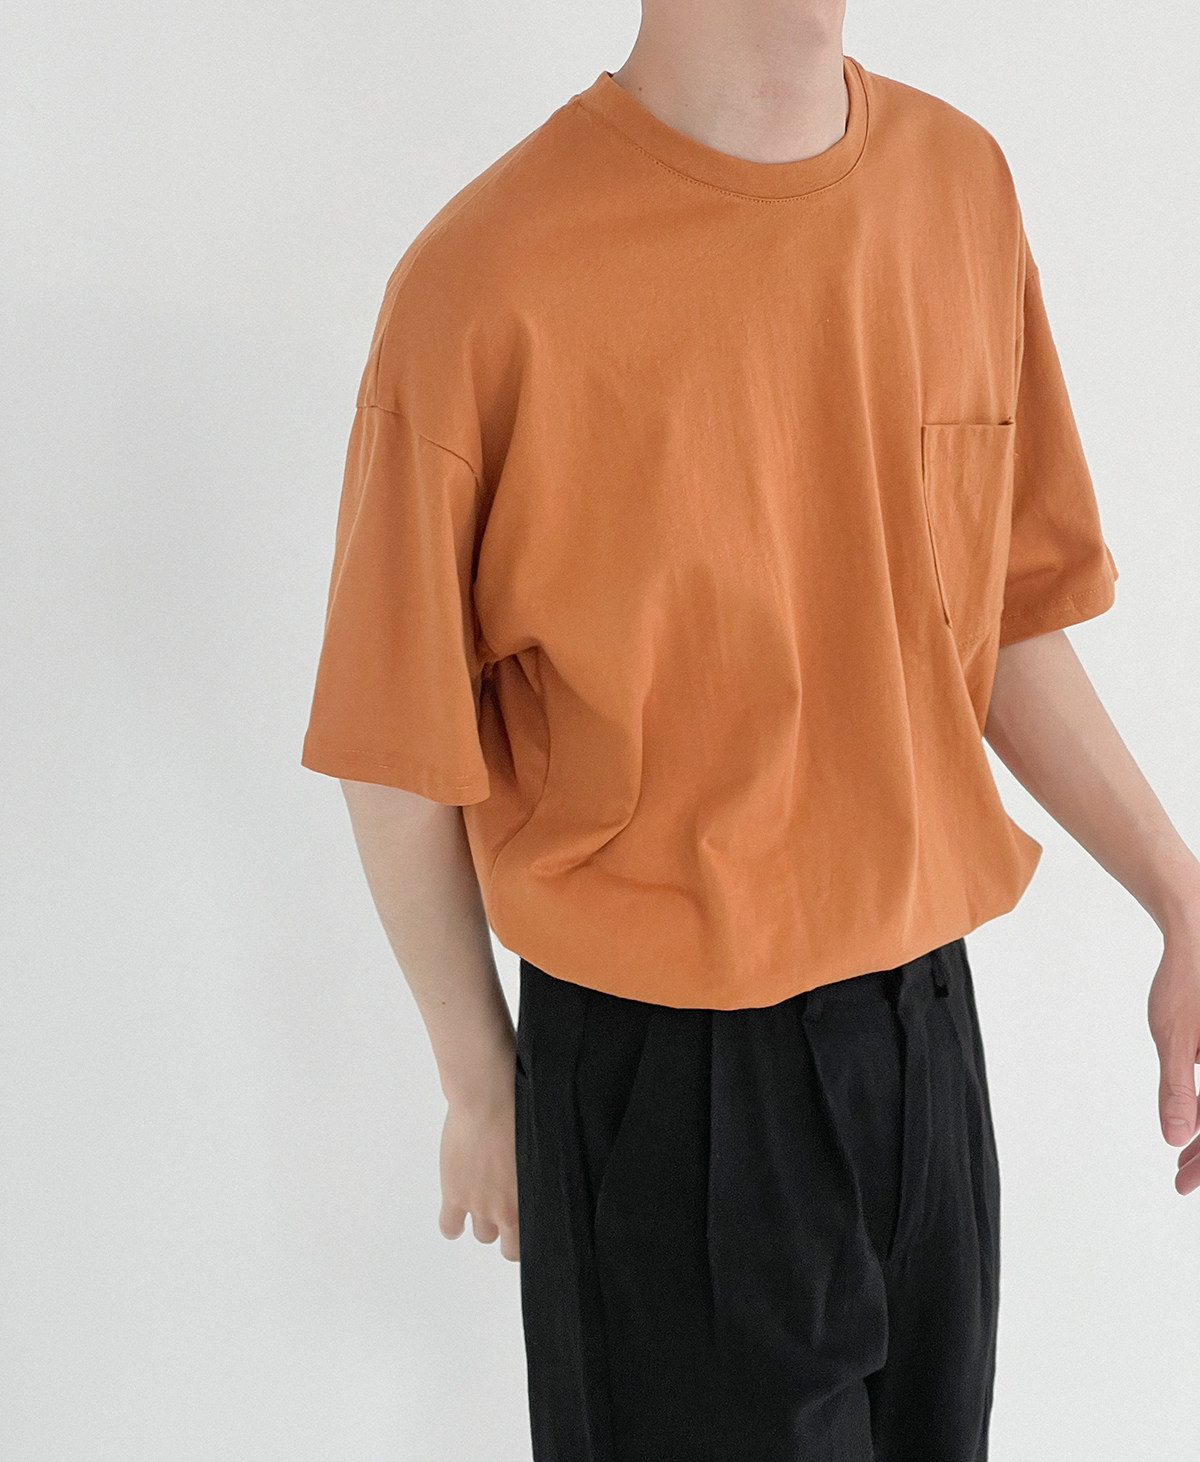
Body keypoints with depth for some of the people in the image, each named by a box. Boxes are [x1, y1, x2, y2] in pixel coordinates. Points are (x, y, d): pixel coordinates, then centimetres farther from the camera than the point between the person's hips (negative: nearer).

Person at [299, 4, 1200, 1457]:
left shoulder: (961, 180, -1)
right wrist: (481, 1083, 0)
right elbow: (400, 757, -9)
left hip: (928, 1023, 6)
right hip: (661, 1077, -5)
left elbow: (1005, 619, 8)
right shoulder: (485, 288, -19)